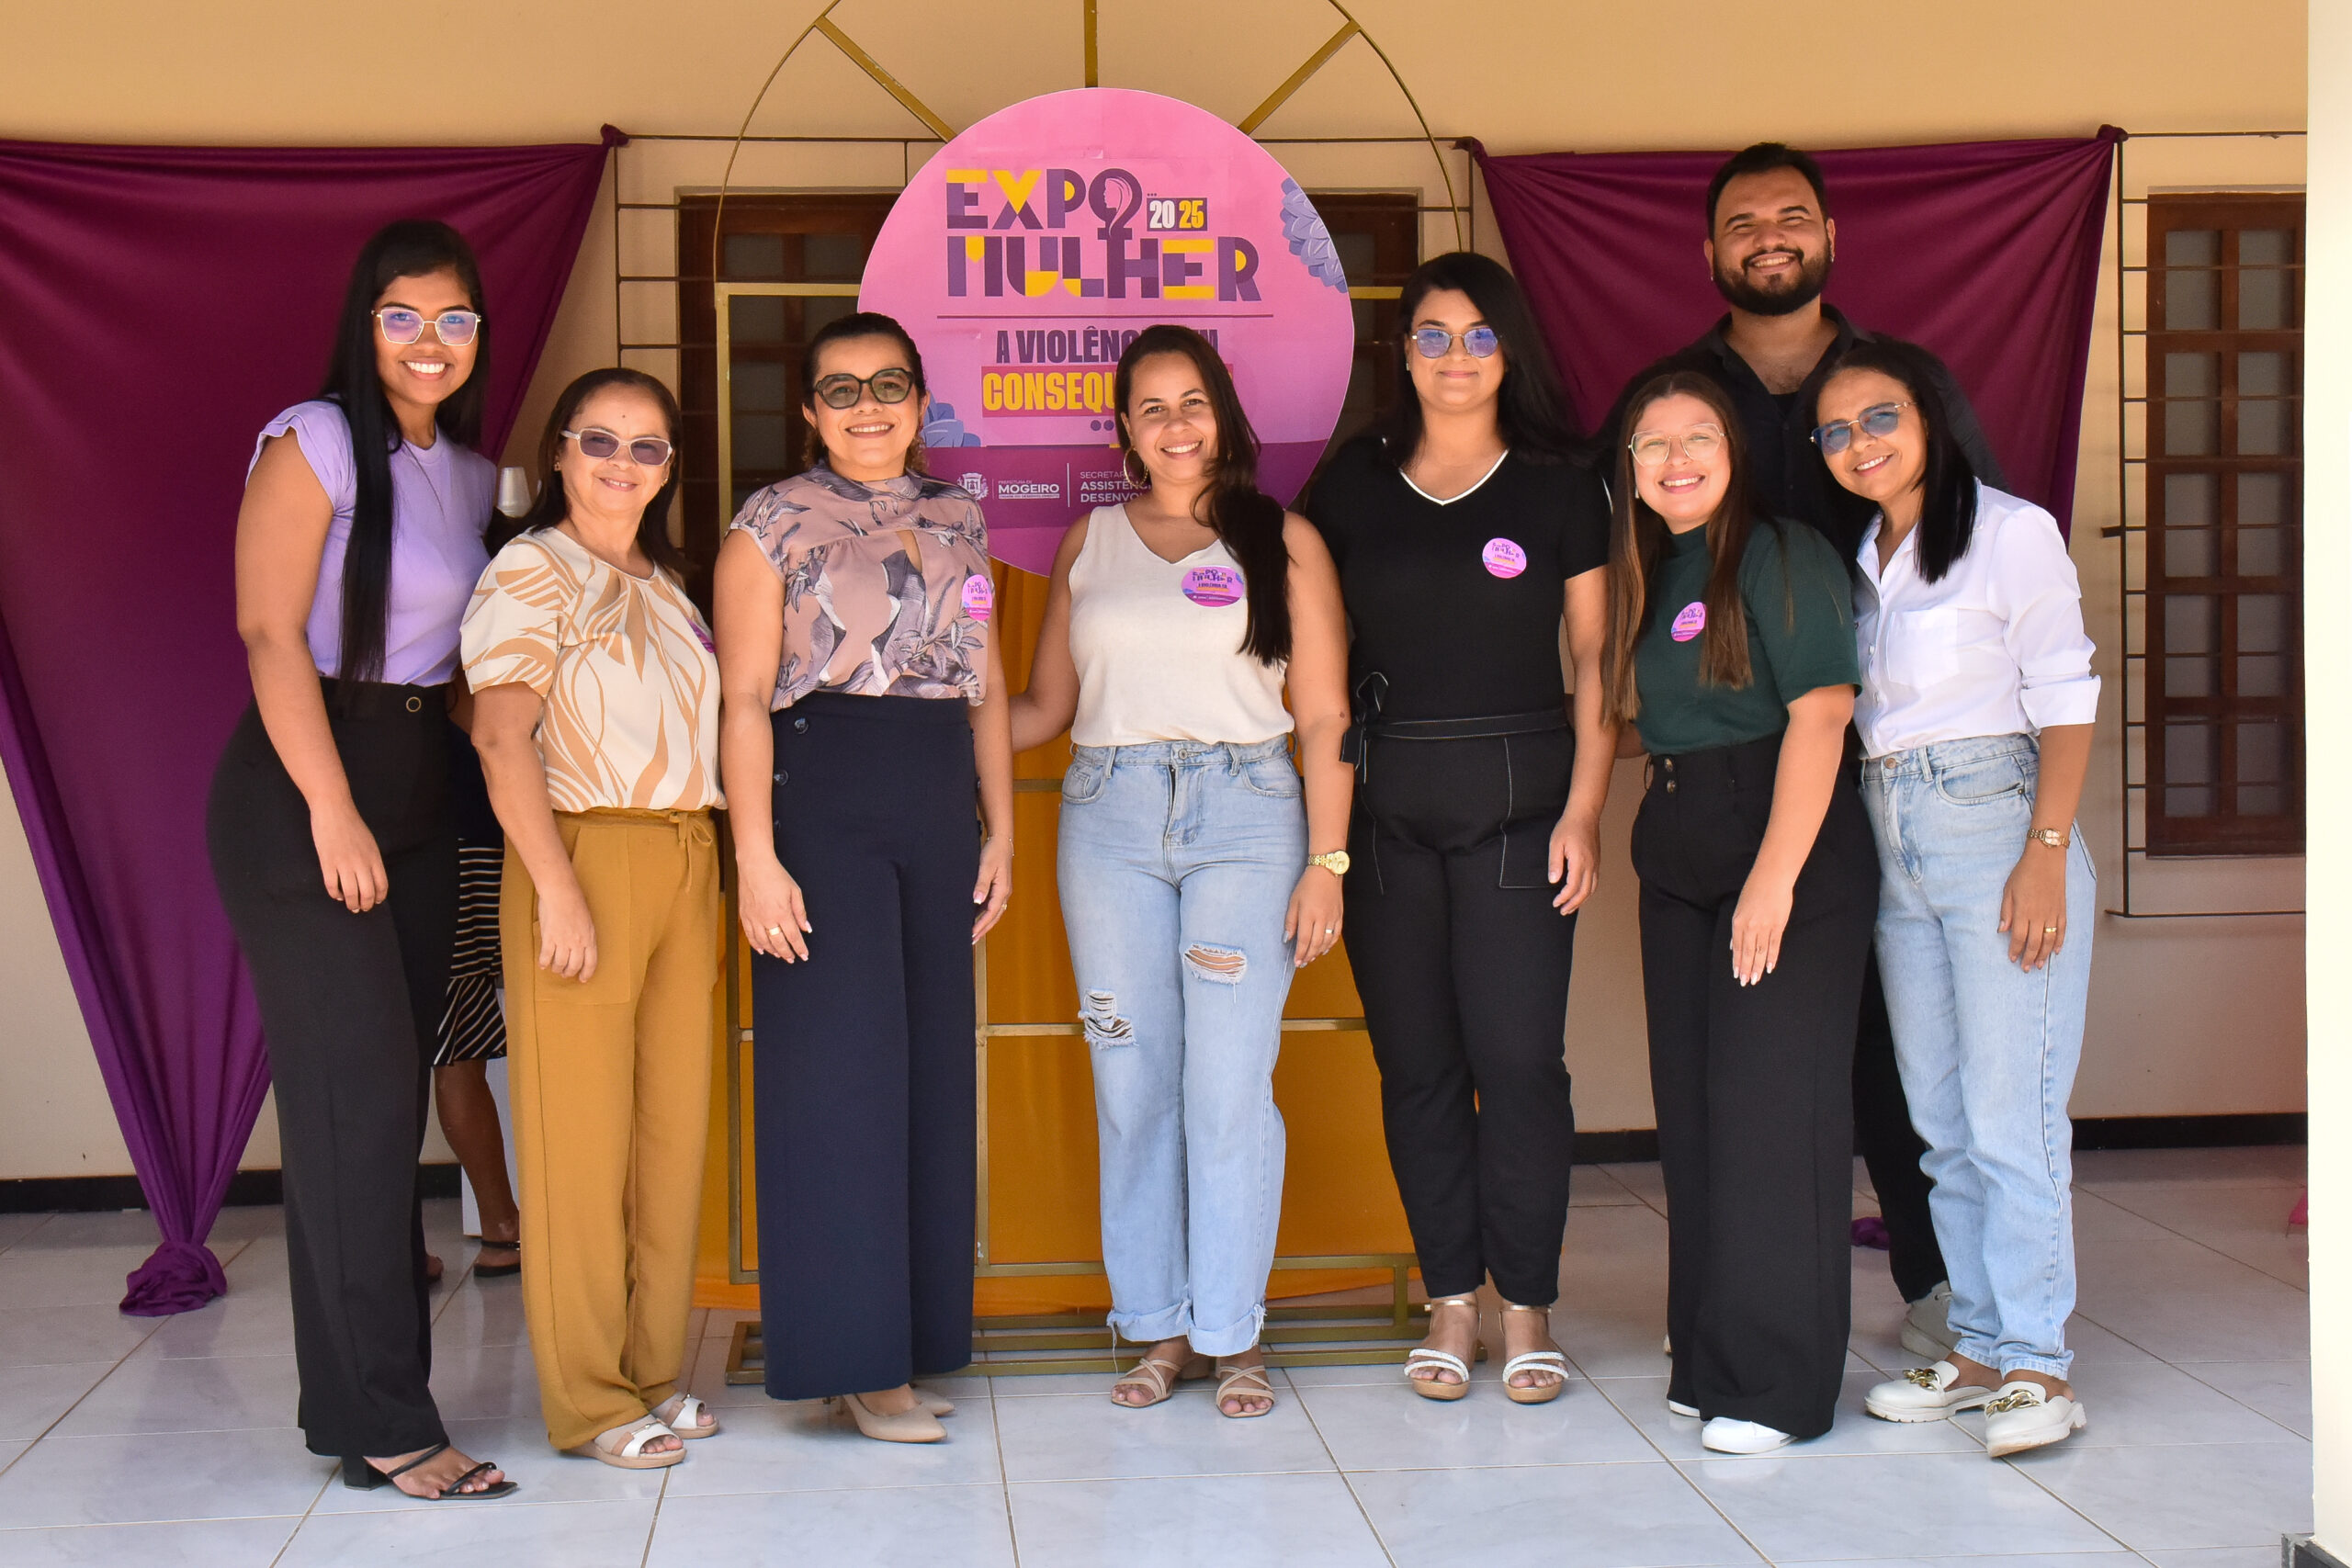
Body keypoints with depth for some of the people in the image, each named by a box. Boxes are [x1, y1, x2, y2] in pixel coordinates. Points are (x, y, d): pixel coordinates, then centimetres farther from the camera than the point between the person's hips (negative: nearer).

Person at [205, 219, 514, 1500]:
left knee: (387, 1097, 8)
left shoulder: (472, 474, 14)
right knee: (355, 1095, -9)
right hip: (301, 784, -7)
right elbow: (271, 634, -13)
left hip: (417, 788, 7)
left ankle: (347, 1399, 18)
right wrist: (332, 810, -18)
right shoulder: (314, 443, -7)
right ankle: (384, 1426, -4)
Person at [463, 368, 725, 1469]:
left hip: (685, 860, 7)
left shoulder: (666, 584, 18)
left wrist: (709, 879, 13)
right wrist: (558, 889, -20)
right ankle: (586, 1400, 6)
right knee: (580, 1136, -2)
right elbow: (500, 734, -13)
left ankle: (653, 1372, 19)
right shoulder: (531, 574, -4)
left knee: (675, 1124, 8)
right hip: (588, 852, -7)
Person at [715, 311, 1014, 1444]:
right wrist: (756, 856, -15)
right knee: (840, 1070, -4)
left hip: (938, 807, 5)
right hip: (819, 797, -5)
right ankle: (858, 1360, 2)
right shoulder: (773, 523, -1)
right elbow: (744, 699, -7)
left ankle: (920, 1333, 18)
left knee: (933, 1064, 8)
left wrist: (1000, 832, 11)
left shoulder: (958, 521, 14)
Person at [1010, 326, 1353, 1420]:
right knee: (1131, 1085, 4)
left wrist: (1325, 863, -3)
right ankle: (1161, 1329, 15)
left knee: (1229, 1087, -6)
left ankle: (1233, 1334, 7)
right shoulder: (1091, 541, 14)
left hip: (1244, 815, -2)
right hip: (1110, 818, 3)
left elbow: (1324, 717, 4)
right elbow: (1045, 707, 17)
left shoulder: (1283, 540, 7)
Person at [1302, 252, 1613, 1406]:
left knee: (1518, 1055, -5)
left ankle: (1527, 1307, 7)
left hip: (1518, 796, -2)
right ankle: (1450, 1299, 16)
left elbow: (1596, 662, 3)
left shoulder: (1558, 487, 4)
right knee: (1416, 1060, 5)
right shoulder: (1352, 484, 8)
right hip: (1385, 801, 2)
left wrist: (1583, 809, -6)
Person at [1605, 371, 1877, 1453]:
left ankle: (1779, 1382, 2)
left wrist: (1775, 875, -22)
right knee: (1692, 1107, 11)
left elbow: (1819, 715, -17)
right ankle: (1711, 1360, 21)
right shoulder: (1649, 572, 14)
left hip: (1787, 847, -8)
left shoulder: (1782, 556, -9)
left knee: (1768, 1108, -6)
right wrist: (1655, 826, 4)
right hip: (1677, 859, 8)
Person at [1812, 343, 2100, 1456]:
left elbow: (2064, 700, -7)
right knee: (1941, 1120, 9)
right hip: (1891, 843, 7)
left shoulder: (2011, 532, -4)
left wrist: (2046, 853, -15)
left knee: (2010, 1115, -7)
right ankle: (1981, 1350, 17)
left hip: (1996, 830, -7)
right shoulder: (1859, 558, 14)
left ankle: (2037, 1365, 0)